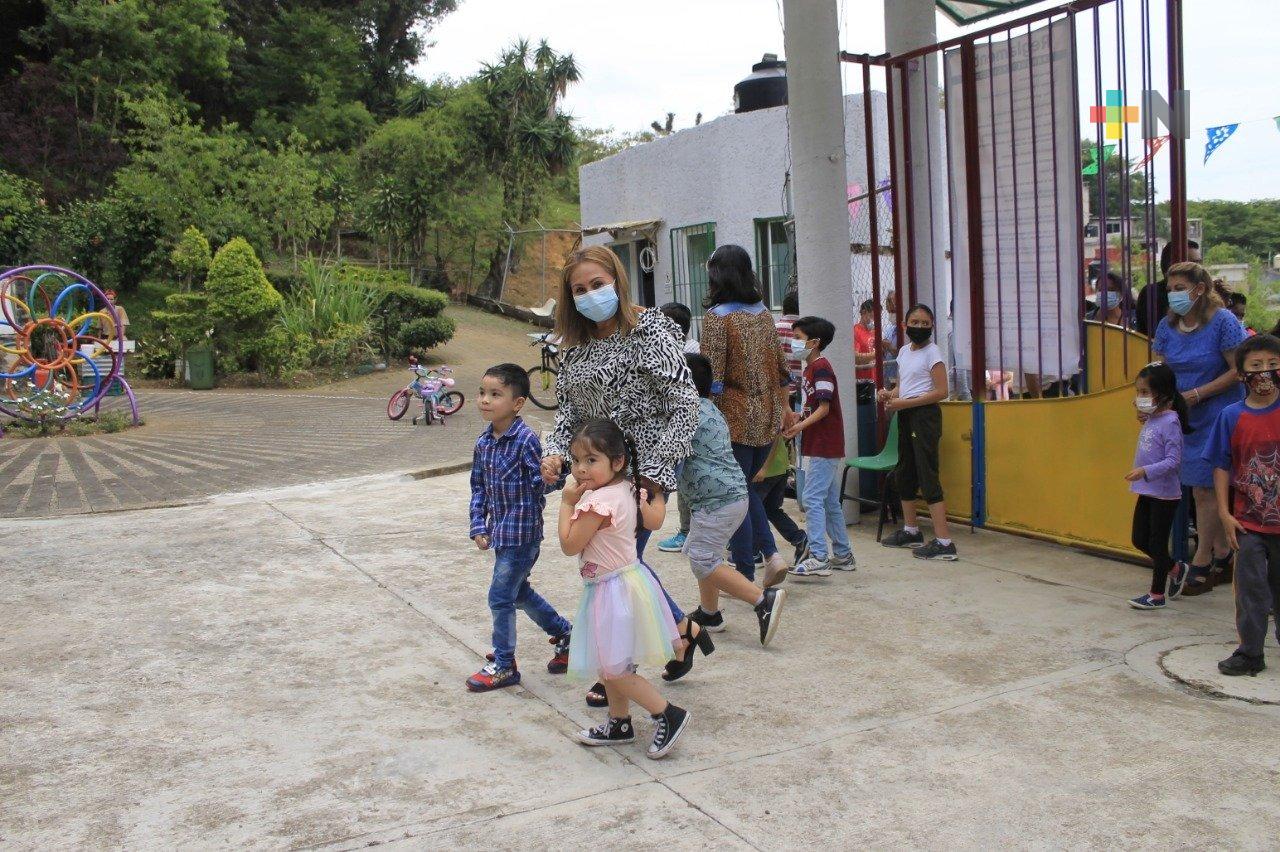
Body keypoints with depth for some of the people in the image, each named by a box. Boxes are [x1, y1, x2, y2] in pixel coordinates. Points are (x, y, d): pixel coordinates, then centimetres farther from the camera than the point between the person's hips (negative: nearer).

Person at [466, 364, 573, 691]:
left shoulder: (526, 440, -18)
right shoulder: (483, 443, 4)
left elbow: (540, 482, -15)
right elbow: (478, 486, 10)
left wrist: (549, 476, -33)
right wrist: (478, 526, 5)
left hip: (522, 532, -8)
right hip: (501, 530, 8)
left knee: (501, 597, 0)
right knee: (519, 592, 21)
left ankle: (503, 666, 17)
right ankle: (565, 634, 39)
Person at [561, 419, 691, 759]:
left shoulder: (598, 501, -27)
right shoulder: (629, 489, 0)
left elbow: (569, 545, -19)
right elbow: (654, 521, 14)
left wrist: (567, 502, -12)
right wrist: (657, 495, 27)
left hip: (612, 589, -10)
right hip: (628, 580, 10)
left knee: (613, 670, -1)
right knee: (611, 665, 20)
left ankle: (669, 714, 5)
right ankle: (619, 724, 33)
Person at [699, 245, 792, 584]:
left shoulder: (717, 316, -11)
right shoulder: (763, 313, 8)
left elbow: (712, 375, -16)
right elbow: (779, 366, 13)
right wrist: (783, 406, 22)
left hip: (735, 416, -7)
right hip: (767, 415, 7)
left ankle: (745, 577, 8)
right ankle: (771, 553, 8)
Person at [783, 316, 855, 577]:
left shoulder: (821, 368, -13)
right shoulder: (811, 369, 17)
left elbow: (824, 408, -19)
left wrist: (801, 425, -27)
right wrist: (796, 419, 11)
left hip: (824, 447, -10)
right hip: (827, 447, 10)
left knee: (813, 499, -13)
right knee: (830, 502, 14)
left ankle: (819, 558, -15)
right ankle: (843, 555, 21)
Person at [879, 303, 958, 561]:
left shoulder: (932, 353, -9)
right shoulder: (904, 351, 14)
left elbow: (941, 392, -16)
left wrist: (903, 403, -18)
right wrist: (889, 394, 3)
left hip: (924, 415, -9)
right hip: (905, 415, 9)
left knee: (927, 476, -12)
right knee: (904, 474, 16)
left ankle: (944, 542, -12)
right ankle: (911, 531, 31)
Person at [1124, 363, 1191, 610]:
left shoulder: (1170, 422, -18)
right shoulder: (1151, 419, 7)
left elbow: (1173, 461, -22)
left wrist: (1145, 471, -32)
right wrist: (1143, 416, 10)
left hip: (1164, 493, -9)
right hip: (1147, 491, 9)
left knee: (1157, 544, 2)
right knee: (1139, 540, 15)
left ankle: (1157, 595, 14)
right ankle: (1175, 570, 36)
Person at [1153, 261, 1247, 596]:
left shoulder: (1223, 321, -13)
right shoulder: (1167, 326, 4)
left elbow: (1238, 371, -13)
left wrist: (1196, 395, -18)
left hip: (1217, 419, -6)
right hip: (1184, 419, 6)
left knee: (1204, 491, -4)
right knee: (1208, 491, 13)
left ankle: (1201, 563, 6)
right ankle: (1222, 554, 26)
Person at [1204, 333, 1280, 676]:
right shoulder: (1231, 416, -3)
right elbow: (1222, 467, 0)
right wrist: (1224, 513, -5)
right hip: (1247, 522, 0)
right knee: (1250, 589, 3)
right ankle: (1250, 653, 13)